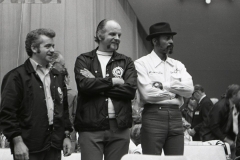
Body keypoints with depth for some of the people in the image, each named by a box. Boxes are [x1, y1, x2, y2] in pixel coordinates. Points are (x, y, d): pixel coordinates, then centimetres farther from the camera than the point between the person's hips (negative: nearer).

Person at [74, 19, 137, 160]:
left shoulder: (126, 62, 12)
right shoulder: (84, 60, 8)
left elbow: (130, 89, -5)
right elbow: (84, 85, -10)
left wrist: (97, 85, -7)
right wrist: (113, 81, -4)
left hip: (119, 126, 2)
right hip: (90, 127, -2)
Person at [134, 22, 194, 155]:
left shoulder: (178, 65, 15)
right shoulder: (142, 63, -1)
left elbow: (189, 89, 0)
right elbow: (147, 93, -13)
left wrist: (164, 85, -9)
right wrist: (175, 91, -1)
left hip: (176, 116, 5)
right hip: (153, 116, -5)